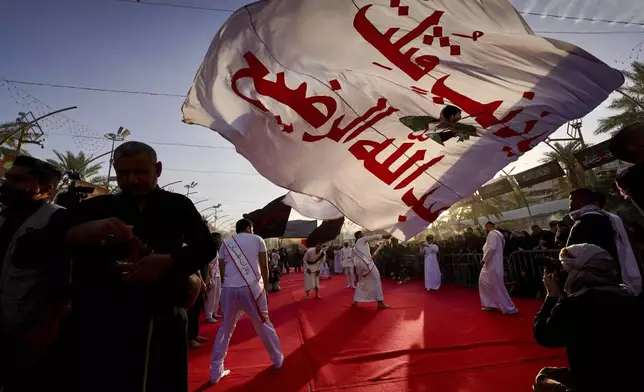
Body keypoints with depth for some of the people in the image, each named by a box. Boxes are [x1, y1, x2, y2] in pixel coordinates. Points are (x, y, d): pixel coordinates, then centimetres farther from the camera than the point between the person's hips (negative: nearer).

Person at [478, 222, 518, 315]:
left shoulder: (492, 233, -14)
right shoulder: (497, 234, 17)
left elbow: (492, 248, -24)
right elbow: (494, 248, 15)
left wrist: (484, 259, -16)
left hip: (493, 265, -10)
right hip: (491, 264, 10)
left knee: (497, 286, -3)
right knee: (483, 282, 16)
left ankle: (509, 308, 6)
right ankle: (490, 304, 22)